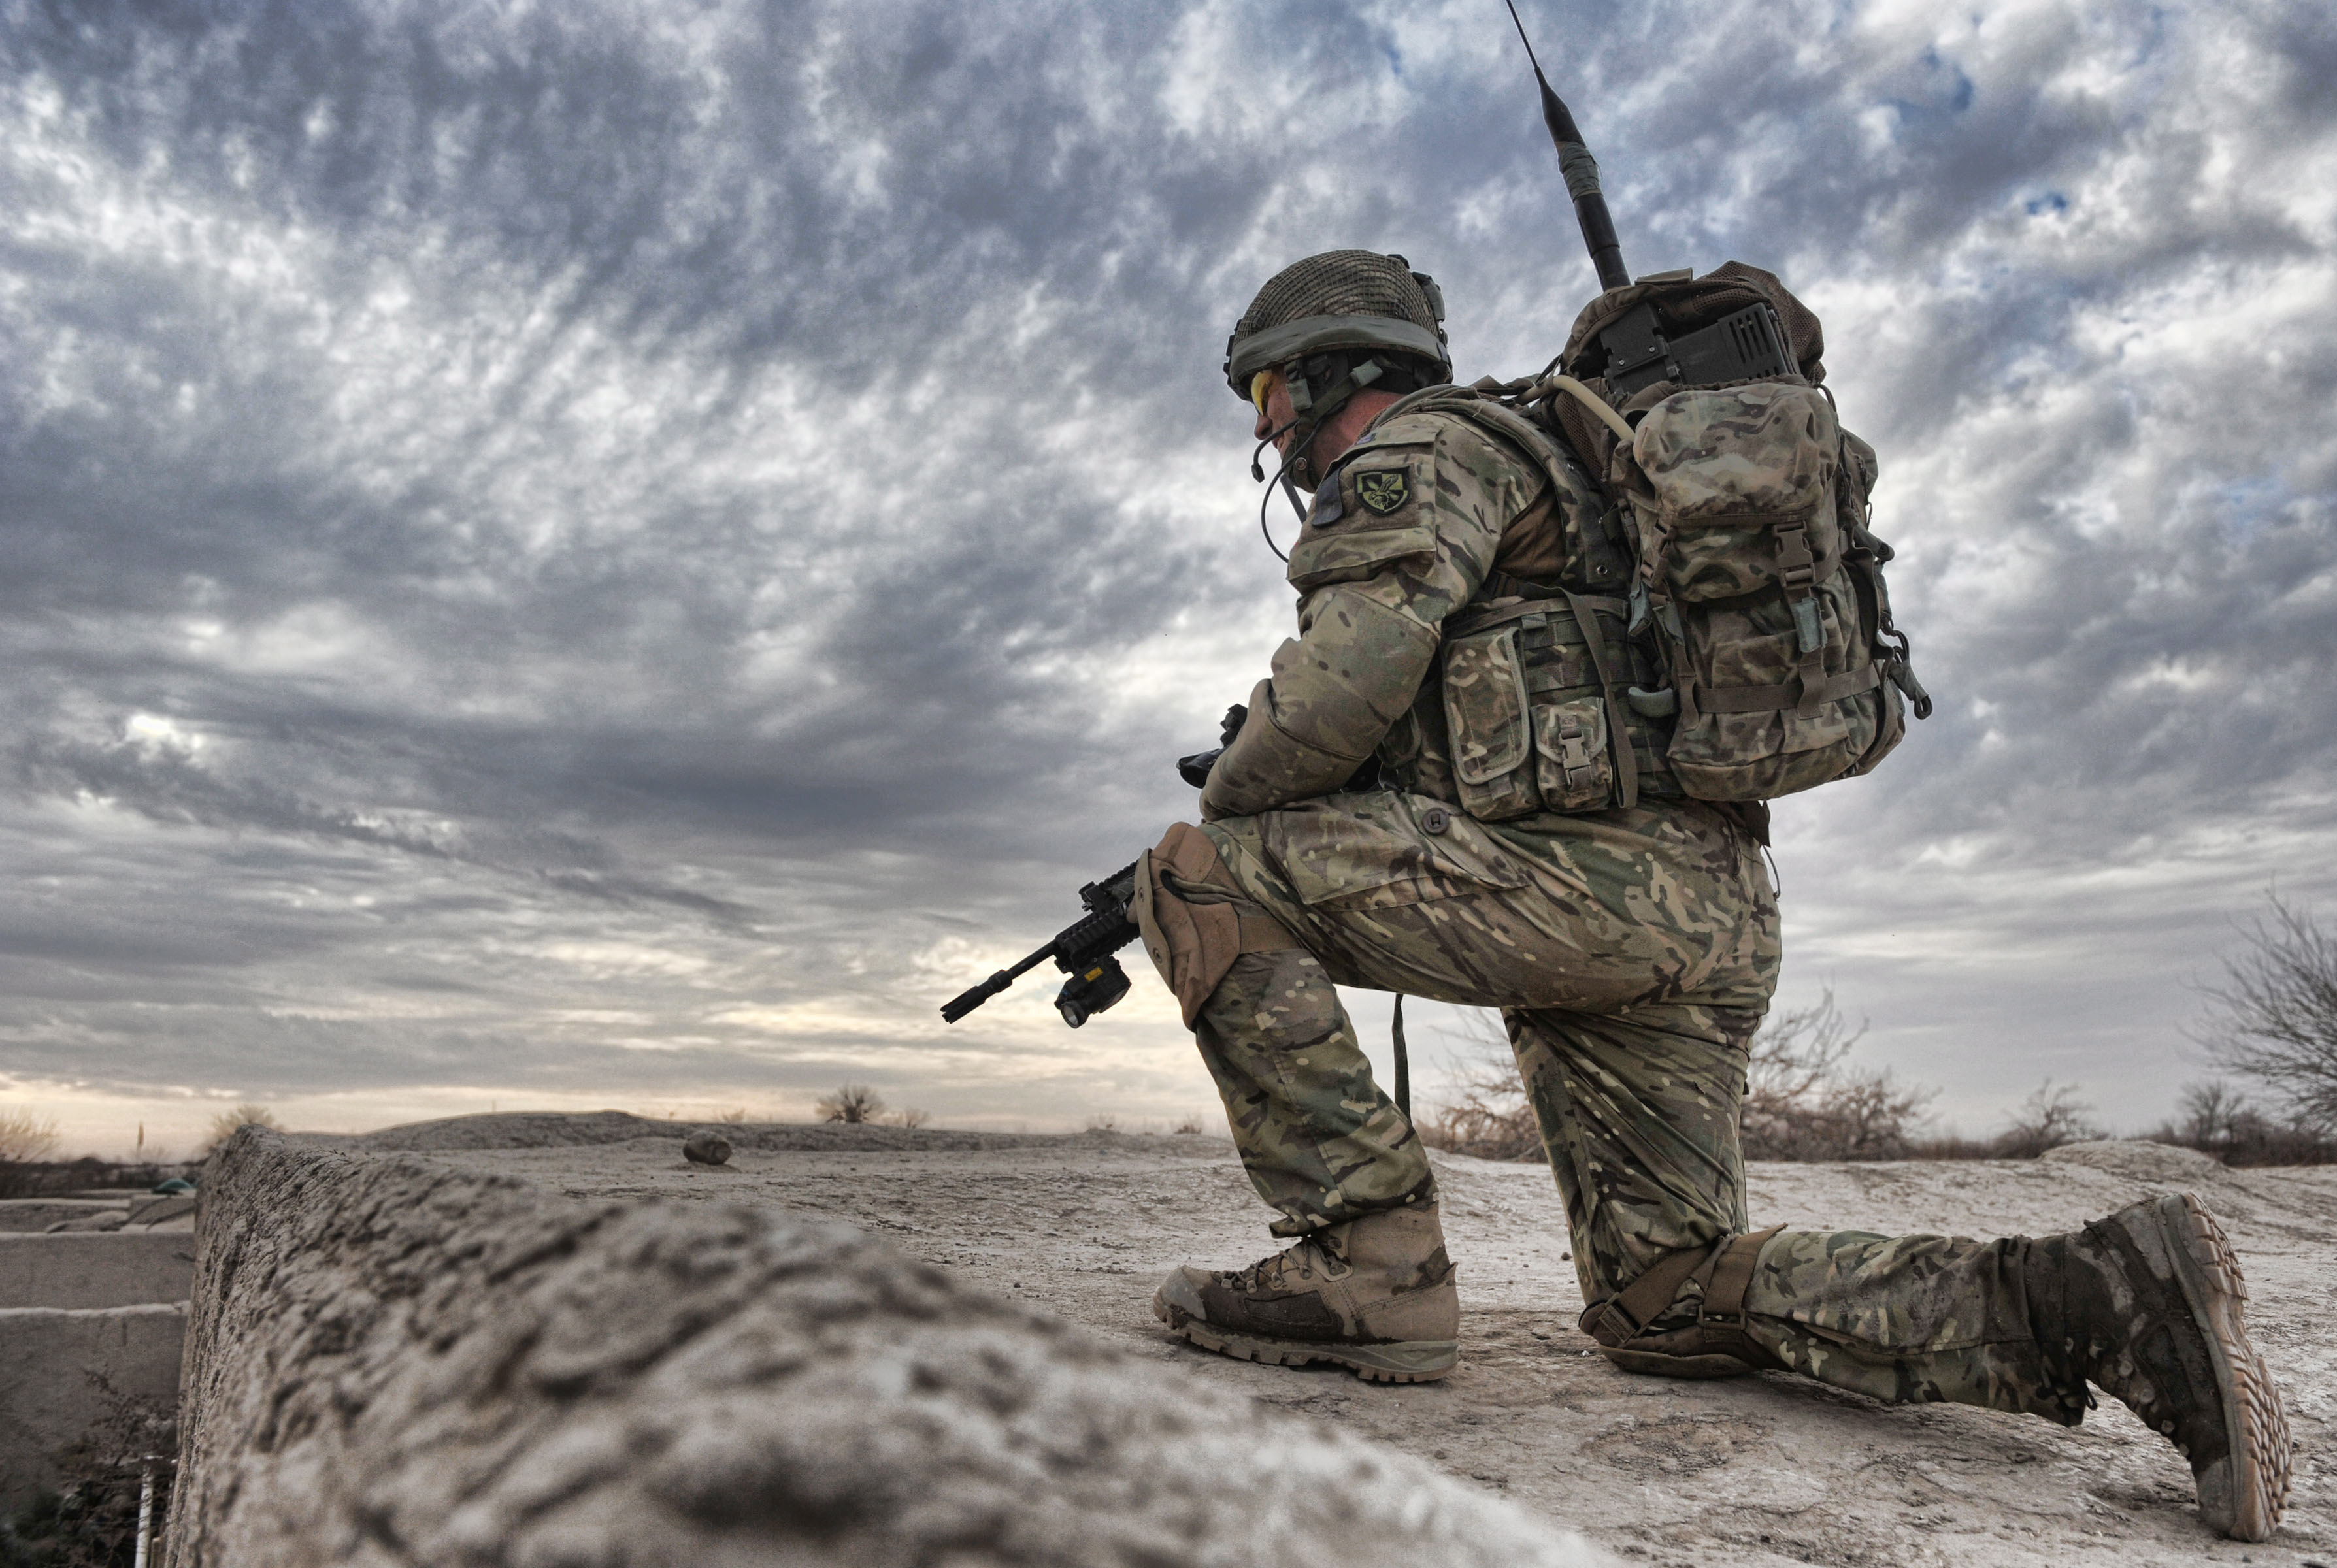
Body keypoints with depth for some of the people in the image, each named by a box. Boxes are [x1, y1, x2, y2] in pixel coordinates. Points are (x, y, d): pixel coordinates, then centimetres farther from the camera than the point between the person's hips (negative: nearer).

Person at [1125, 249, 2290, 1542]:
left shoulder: (1423, 445, 1)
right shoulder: (1502, 466, 32)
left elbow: (1348, 683, -16)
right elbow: (1403, 756, 33)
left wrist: (1221, 807, 2)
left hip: (1599, 868, -10)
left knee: (1206, 877, -9)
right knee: (1670, 1309, 14)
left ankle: (1366, 1258, -12)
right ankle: (2098, 1300, 5)